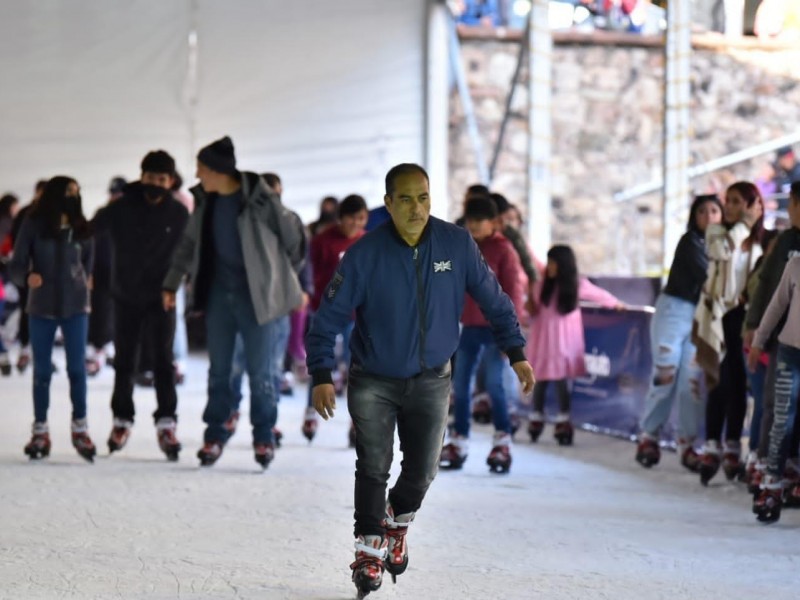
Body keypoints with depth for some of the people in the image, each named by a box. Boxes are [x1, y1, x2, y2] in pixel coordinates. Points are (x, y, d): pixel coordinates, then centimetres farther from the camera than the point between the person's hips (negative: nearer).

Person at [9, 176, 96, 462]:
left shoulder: (81, 228, -2)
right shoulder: (33, 226, -8)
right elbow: (16, 265, -10)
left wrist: (83, 281, 5)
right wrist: (27, 277, -28)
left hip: (75, 307, 1)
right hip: (42, 307, -1)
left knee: (77, 368, -1)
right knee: (41, 371, 7)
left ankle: (80, 428, 10)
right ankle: (40, 431, 16)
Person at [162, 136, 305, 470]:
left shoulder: (260, 200, -15)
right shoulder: (205, 201, 2)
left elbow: (294, 241, -4)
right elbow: (189, 244, 16)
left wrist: (295, 286, 5)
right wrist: (172, 283, 16)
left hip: (256, 296, -5)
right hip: (219, 293, 5)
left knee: (260, 370, 1)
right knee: (218, 370, 9)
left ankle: (264, 436, 12)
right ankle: (215, 435, 17)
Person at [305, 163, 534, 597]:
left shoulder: (457, 244, -11)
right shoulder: (364, 255, -17)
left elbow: (493, 299, 2)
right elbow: (329, 317, -10)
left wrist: (516, 352, 0)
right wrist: (321, 375, -19)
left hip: (431, 381, 2)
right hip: (374, 382, -2)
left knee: (421, 471, 5)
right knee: (373, 468, -8)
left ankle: (398, 525, 35)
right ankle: (369, 550, 10)